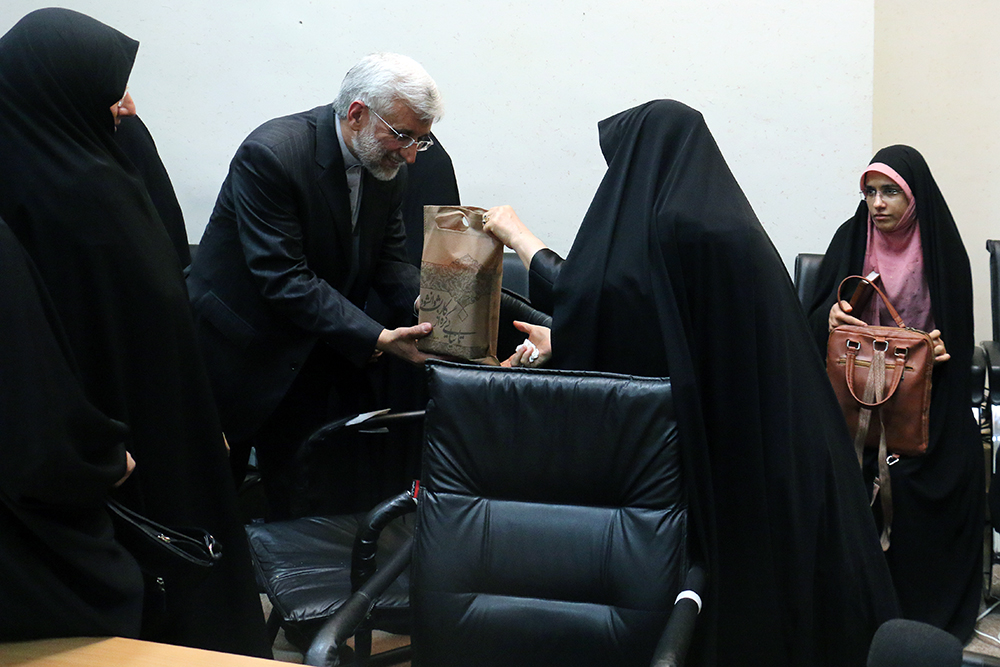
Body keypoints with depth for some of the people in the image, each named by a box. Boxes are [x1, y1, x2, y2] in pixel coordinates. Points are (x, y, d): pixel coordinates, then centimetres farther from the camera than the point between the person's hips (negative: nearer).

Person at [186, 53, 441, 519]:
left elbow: (389, 261, 3)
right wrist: (375, 339, -31)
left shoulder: (388, 168, -2)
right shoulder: (270, 154, -25)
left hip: (319, 357, 6)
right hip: (241, 356, -6)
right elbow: (283, 279, -27)